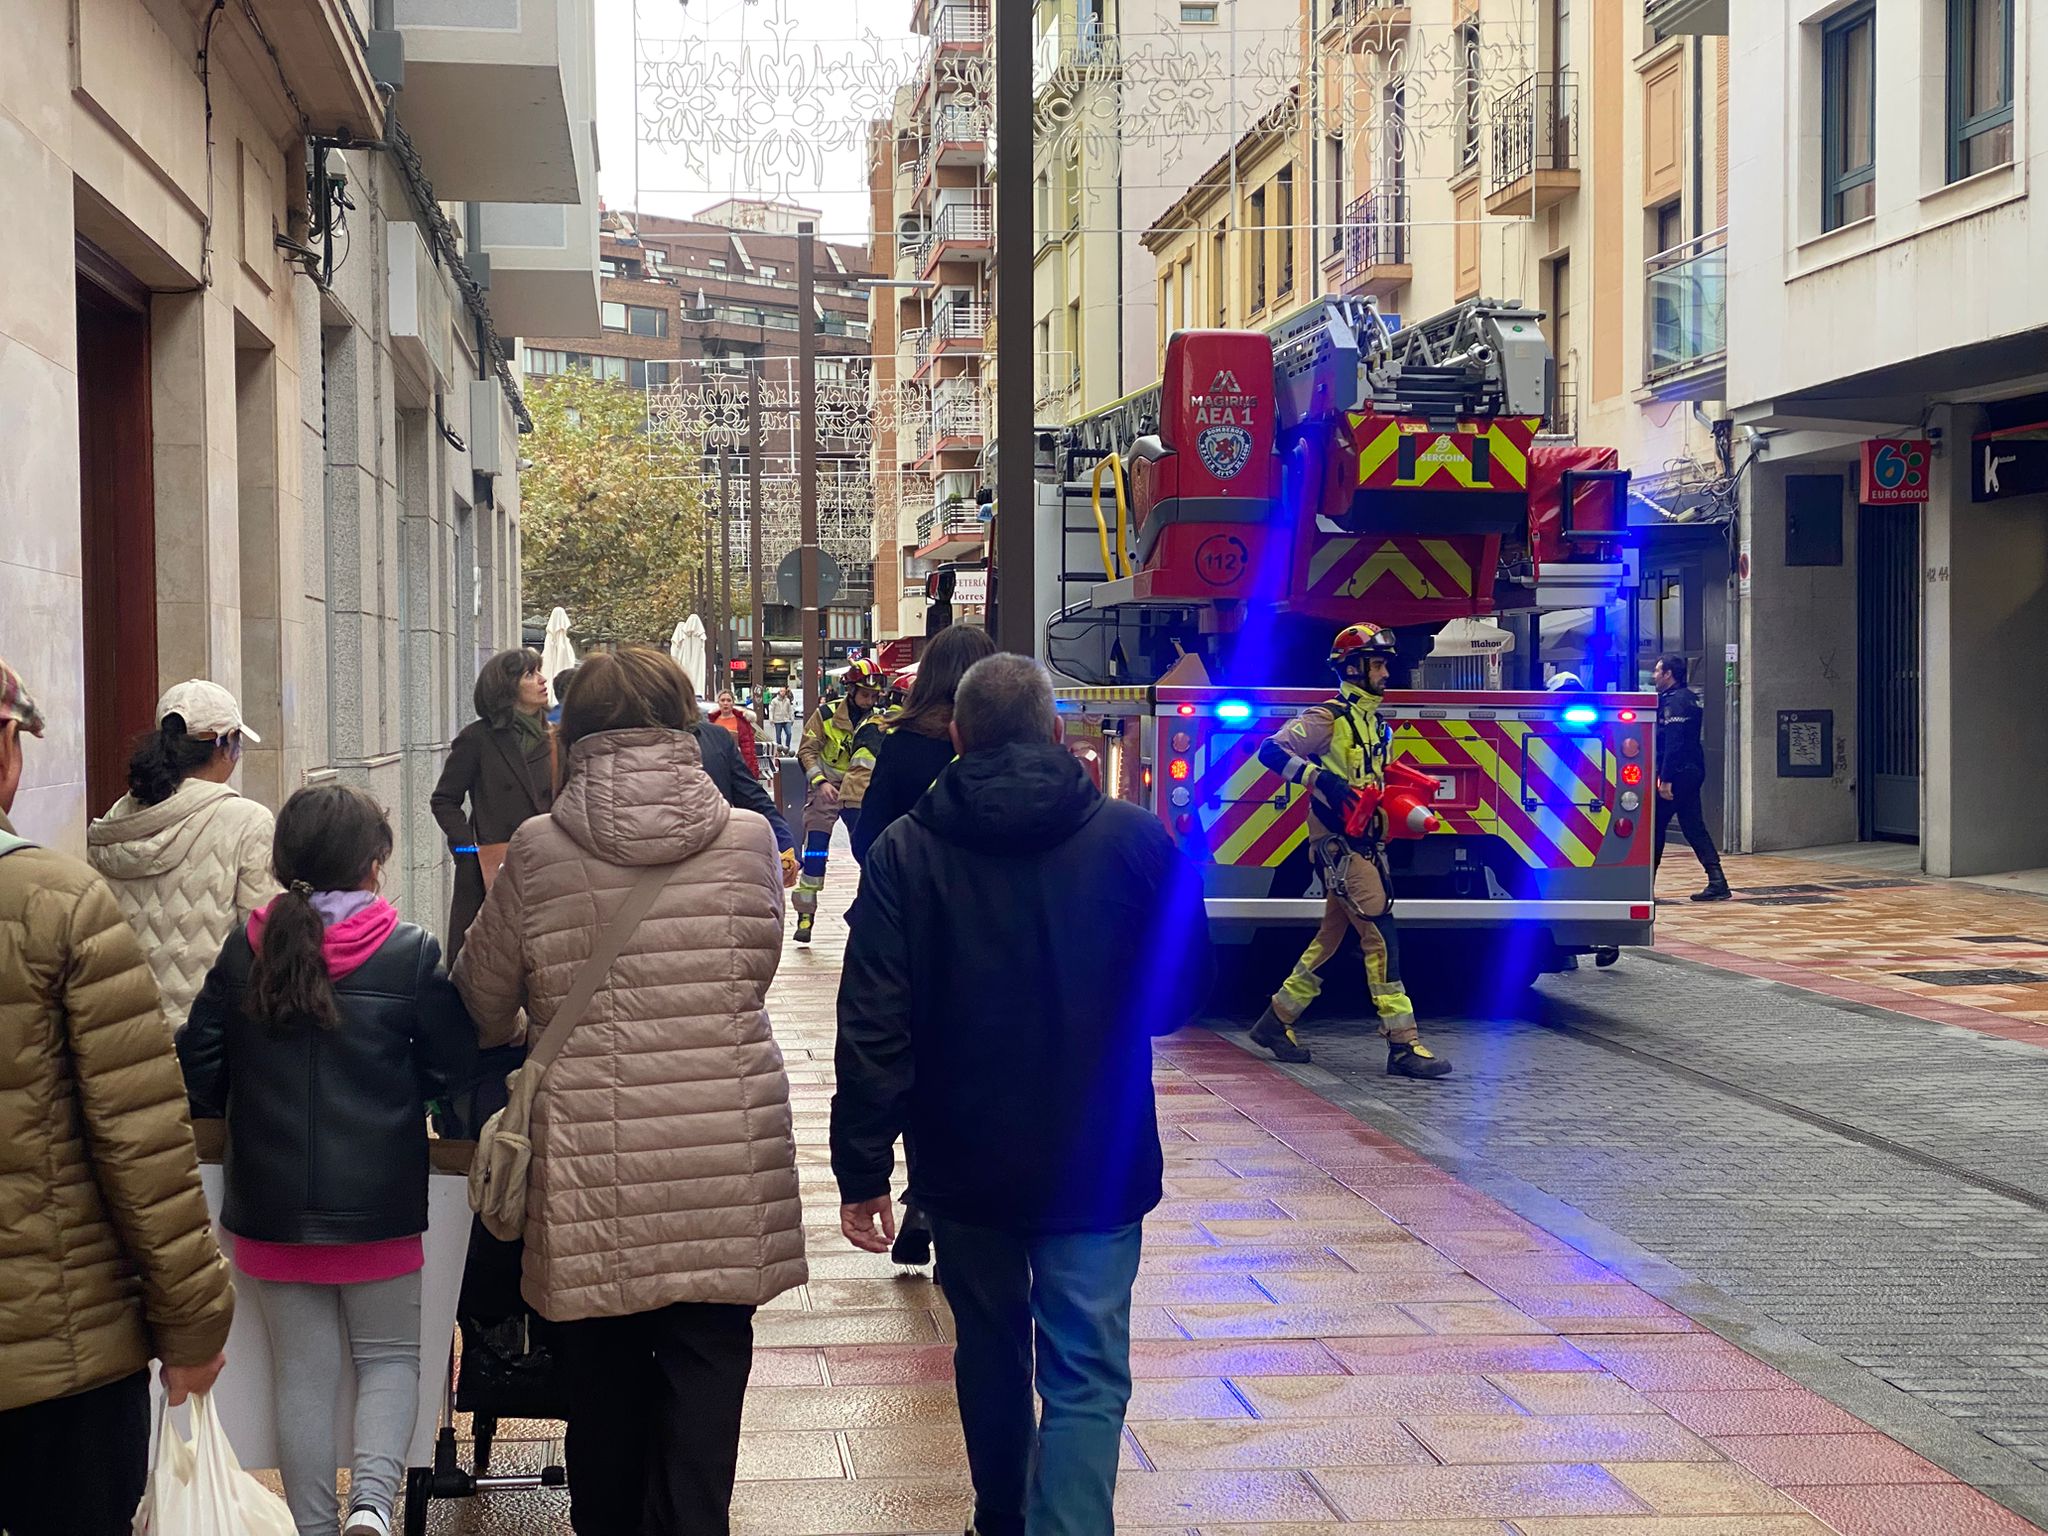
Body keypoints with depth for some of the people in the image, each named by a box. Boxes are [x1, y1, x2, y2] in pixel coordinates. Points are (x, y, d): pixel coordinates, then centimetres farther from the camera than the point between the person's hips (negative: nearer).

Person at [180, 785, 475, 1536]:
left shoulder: (244, 951, -3)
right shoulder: (411, 953, -10)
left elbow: (198, 1069, 0)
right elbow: (450, 1066, -4)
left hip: (271, 1205, 2)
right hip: (377, 1203, -2)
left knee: (302, 1371, 14)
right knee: (389, 1356, 13)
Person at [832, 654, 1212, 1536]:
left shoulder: (905, 851, -7)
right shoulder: (1134, 840, -6)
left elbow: (873, 1028, -11)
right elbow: (1182, 993, 4)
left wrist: (862, 1168, -6)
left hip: (966, 1160, 2)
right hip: (1098, 1161, -2)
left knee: (990, 1346, 22)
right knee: (1086, 1375, 1)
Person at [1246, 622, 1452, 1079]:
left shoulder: (1375, 722, 18)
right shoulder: (1329, 717, -9)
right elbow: (1272, 751, -17)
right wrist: (1319, 778, -26)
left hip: (1364, 842, 10)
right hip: (1337, 842, -9)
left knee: (1333, 934, 13)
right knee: (1380, 933, -14)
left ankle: (1276, 1020, 25)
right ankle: (1403, 1044, -15)